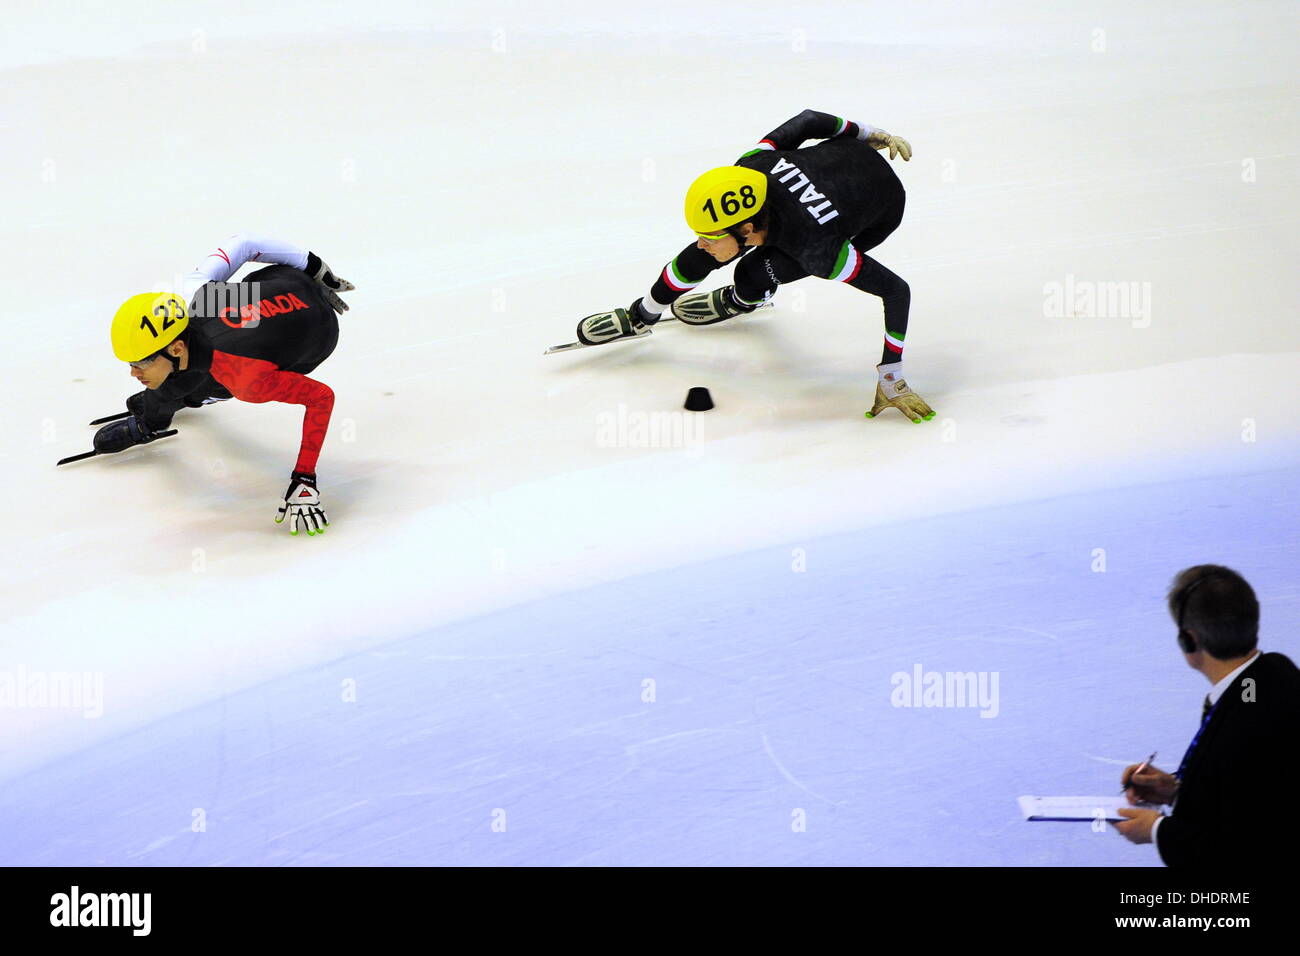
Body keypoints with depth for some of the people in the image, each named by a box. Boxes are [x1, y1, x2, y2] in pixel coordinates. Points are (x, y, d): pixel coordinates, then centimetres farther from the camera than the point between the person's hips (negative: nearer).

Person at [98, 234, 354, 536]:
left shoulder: (243, 376, -44)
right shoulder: (190, 293, -29)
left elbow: (322, 397, -37)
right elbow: (244, 243, -14)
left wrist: (304, 480, -36)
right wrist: (314, 267, 3)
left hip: (317, 335, -4)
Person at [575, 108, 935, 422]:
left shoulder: (816, 250, -43)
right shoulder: (750, 167, -31)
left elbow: (896, 290, -37)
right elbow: (807, 120, -15)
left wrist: (891, 378, -34)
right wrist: (868, 133, 3)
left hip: (881, 207, -5)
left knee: (754, 275, -18)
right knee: (704, 258, -1)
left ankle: (739, 302, 19)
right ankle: (641, 316, 24)